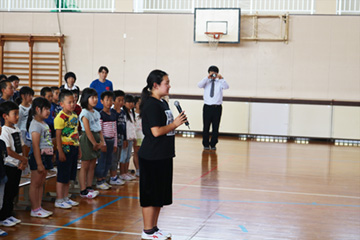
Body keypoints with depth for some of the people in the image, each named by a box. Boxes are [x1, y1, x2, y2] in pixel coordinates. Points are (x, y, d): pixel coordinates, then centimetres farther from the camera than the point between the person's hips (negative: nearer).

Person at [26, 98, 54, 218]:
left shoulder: (44, 124, 15)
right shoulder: (35, 125, -14)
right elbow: (36, 146, -19)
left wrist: (50, 157, 18)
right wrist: (39, 163, -21)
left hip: (46, 156, 9)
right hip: (38, 156, -9)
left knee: (41, 183, 13)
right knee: (35, 184, -1)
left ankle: (39, 207, 19)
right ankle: (34, 210, 4)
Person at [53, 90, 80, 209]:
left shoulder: (74, 116, 10)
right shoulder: (60, 117, -14)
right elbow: (58, 136, -15)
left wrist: (78, 149, 17)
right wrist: (60, 152, -18)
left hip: (74, 148, 8)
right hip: (65, 148, -8)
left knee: (69, 176, 15)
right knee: (62, 176, -1)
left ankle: (66, 198, 25)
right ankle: (59, 200, 8)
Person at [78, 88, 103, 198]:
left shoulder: (96, 113, 13)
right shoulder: (85, 113, -12)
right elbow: (87, 131, -16)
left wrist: (102, 141, 2)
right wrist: (94, 143, -14)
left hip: (95, 139, 8)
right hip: (87, 140, -8)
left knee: (92, 165, 12)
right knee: (85, 166, -2)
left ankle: (89, 188, 21)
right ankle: (83, 191, 2)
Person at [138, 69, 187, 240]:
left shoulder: (163, 103, 14)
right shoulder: (151, 105, -16)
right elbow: (156, 131, -21)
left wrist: (178, 121, 8)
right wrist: (175, 124, -12)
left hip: (163, 156, 10)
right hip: (152, 157, -10)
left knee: (160, 194, 15)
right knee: (150, 194, 0)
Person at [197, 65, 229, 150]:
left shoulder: (220, 83, 5)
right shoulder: (206, 82, 7)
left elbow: (226, 87, -13)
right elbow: (199, 85, -12)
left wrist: (221, 79, -29)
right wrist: (207, 78, -23)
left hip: (217, 107, 0)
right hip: (207, 107, 0)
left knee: (216, 127, 3)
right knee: (206, 127, 2)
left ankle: (213, 144, 15)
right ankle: (206, 144, 14)